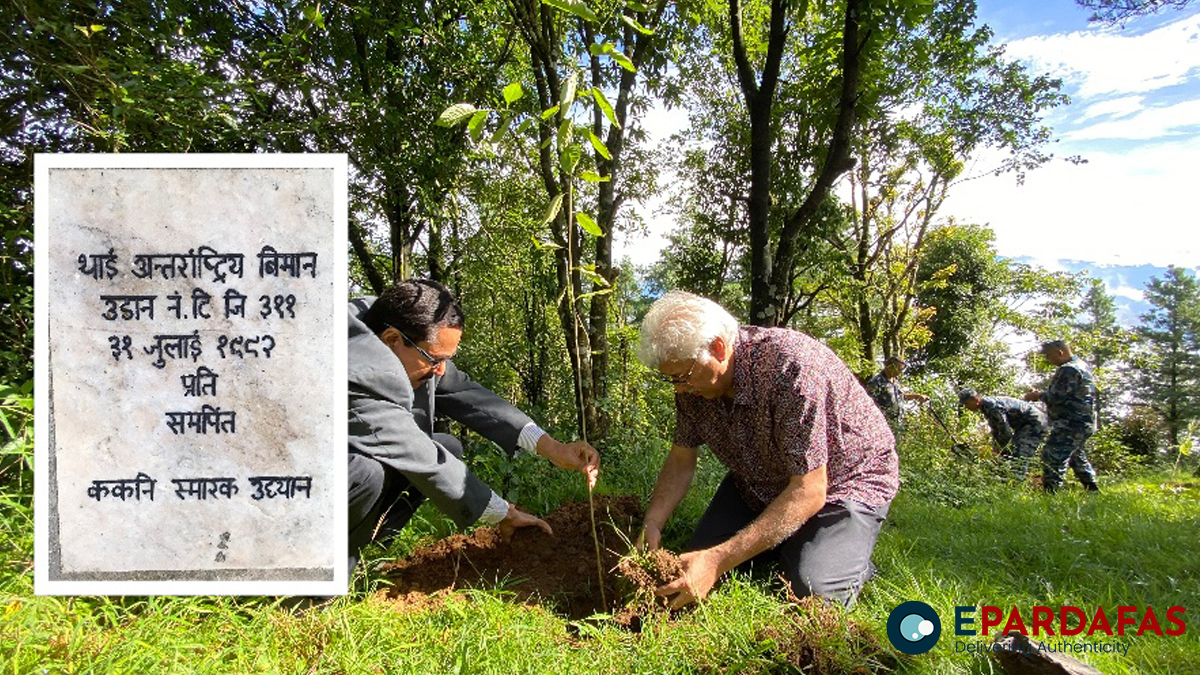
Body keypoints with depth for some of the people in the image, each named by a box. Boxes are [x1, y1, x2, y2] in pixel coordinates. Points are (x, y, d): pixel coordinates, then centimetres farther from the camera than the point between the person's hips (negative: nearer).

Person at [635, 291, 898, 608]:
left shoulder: (792, 367, -37)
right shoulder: (694, 375, -14)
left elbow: (809, 493, -35)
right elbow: (681, 460, -3)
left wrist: (720, 560, -37)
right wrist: (652, 524, -20)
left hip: (845, 479, -6)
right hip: (760, 484, 6)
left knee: (812, 587, -25)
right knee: (699, 556, -2)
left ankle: (852, 560, 8)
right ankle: (785, 542, 20)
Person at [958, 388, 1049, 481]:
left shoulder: (993, 406, -27)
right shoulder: (986, 407, 5)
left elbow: (1006, 432, -24)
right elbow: (996, 431, 14)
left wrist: (1005, 454, -14)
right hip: (1024, 424, 11)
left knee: (1020, 457, -18)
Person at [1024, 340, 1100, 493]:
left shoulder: (1068, 370, -18)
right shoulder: (1082, 366, 16)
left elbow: (1057, 398, -21)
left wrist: (1038, 395, -5)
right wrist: (1041, 393, 12)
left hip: (1071, 424, -11)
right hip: (1083, 422, 11)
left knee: (1053, 456, -13)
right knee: (1077, 456, 25)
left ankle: (1050, 490, -18)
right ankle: (1092, 489, 33)